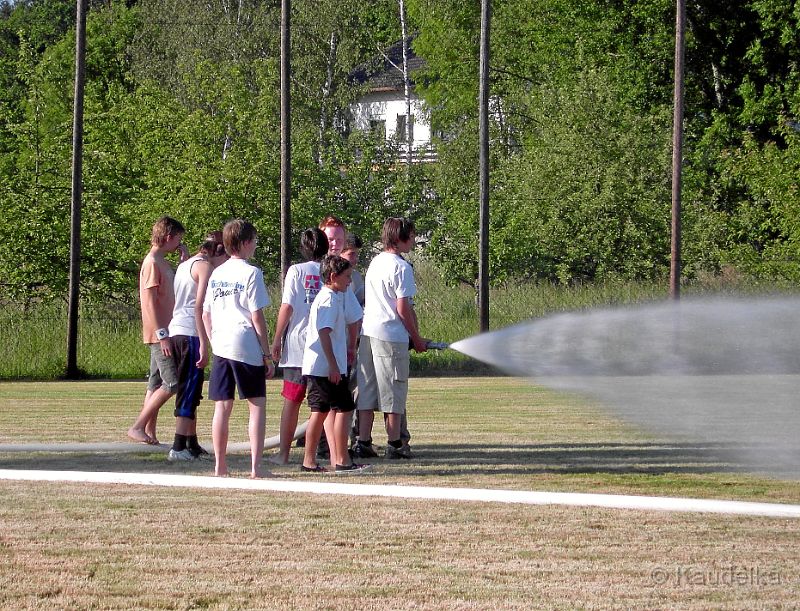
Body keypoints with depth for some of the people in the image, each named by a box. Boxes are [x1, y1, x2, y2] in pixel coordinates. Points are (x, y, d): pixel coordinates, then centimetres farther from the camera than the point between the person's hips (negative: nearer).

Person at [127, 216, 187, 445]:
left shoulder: (162, 262, 16)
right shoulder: (152, 262, -13)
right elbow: (150, 301, -18)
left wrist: (184, 259, 17)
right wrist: (162, 334, -22)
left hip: (163, 334, 10)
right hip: (159, 334, -10)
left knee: (157, 384, 9)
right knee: (172, 383, -12)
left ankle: (149, 433, 9)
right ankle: (138, 427, -11)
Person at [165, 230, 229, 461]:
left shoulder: (185, 265, 21)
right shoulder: (205, 267, -6)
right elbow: (199, 306, -15)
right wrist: (204, 344, -17)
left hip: (176, 331, 9)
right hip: (191, 334, -9)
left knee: (189, 392, 15)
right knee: (189, 393, -8)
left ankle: (192, 444, 20)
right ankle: (179, 448, -11)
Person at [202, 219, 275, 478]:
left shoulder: (217, 274, 11)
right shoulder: (251, 273, -7)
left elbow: (206, 314, 13)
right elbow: (257, 318, -9)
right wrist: (268, 355, -4)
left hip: (221, 349, 5)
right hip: (247, 349, -5)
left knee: (222, 406, 9)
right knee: (257, 406, 2)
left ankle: (220, 465, 10)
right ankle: (256, 466, -5)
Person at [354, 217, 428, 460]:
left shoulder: (375, 262, 13)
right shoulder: (401, 267, -12)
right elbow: (403, 308, -15)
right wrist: (417, 339, -5)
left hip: (368, 331, 8)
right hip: (391, 336, -8)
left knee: (368, 390, 9)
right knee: (393, 391, 0)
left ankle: (363, 442, 8)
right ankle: (395, 444, 4)